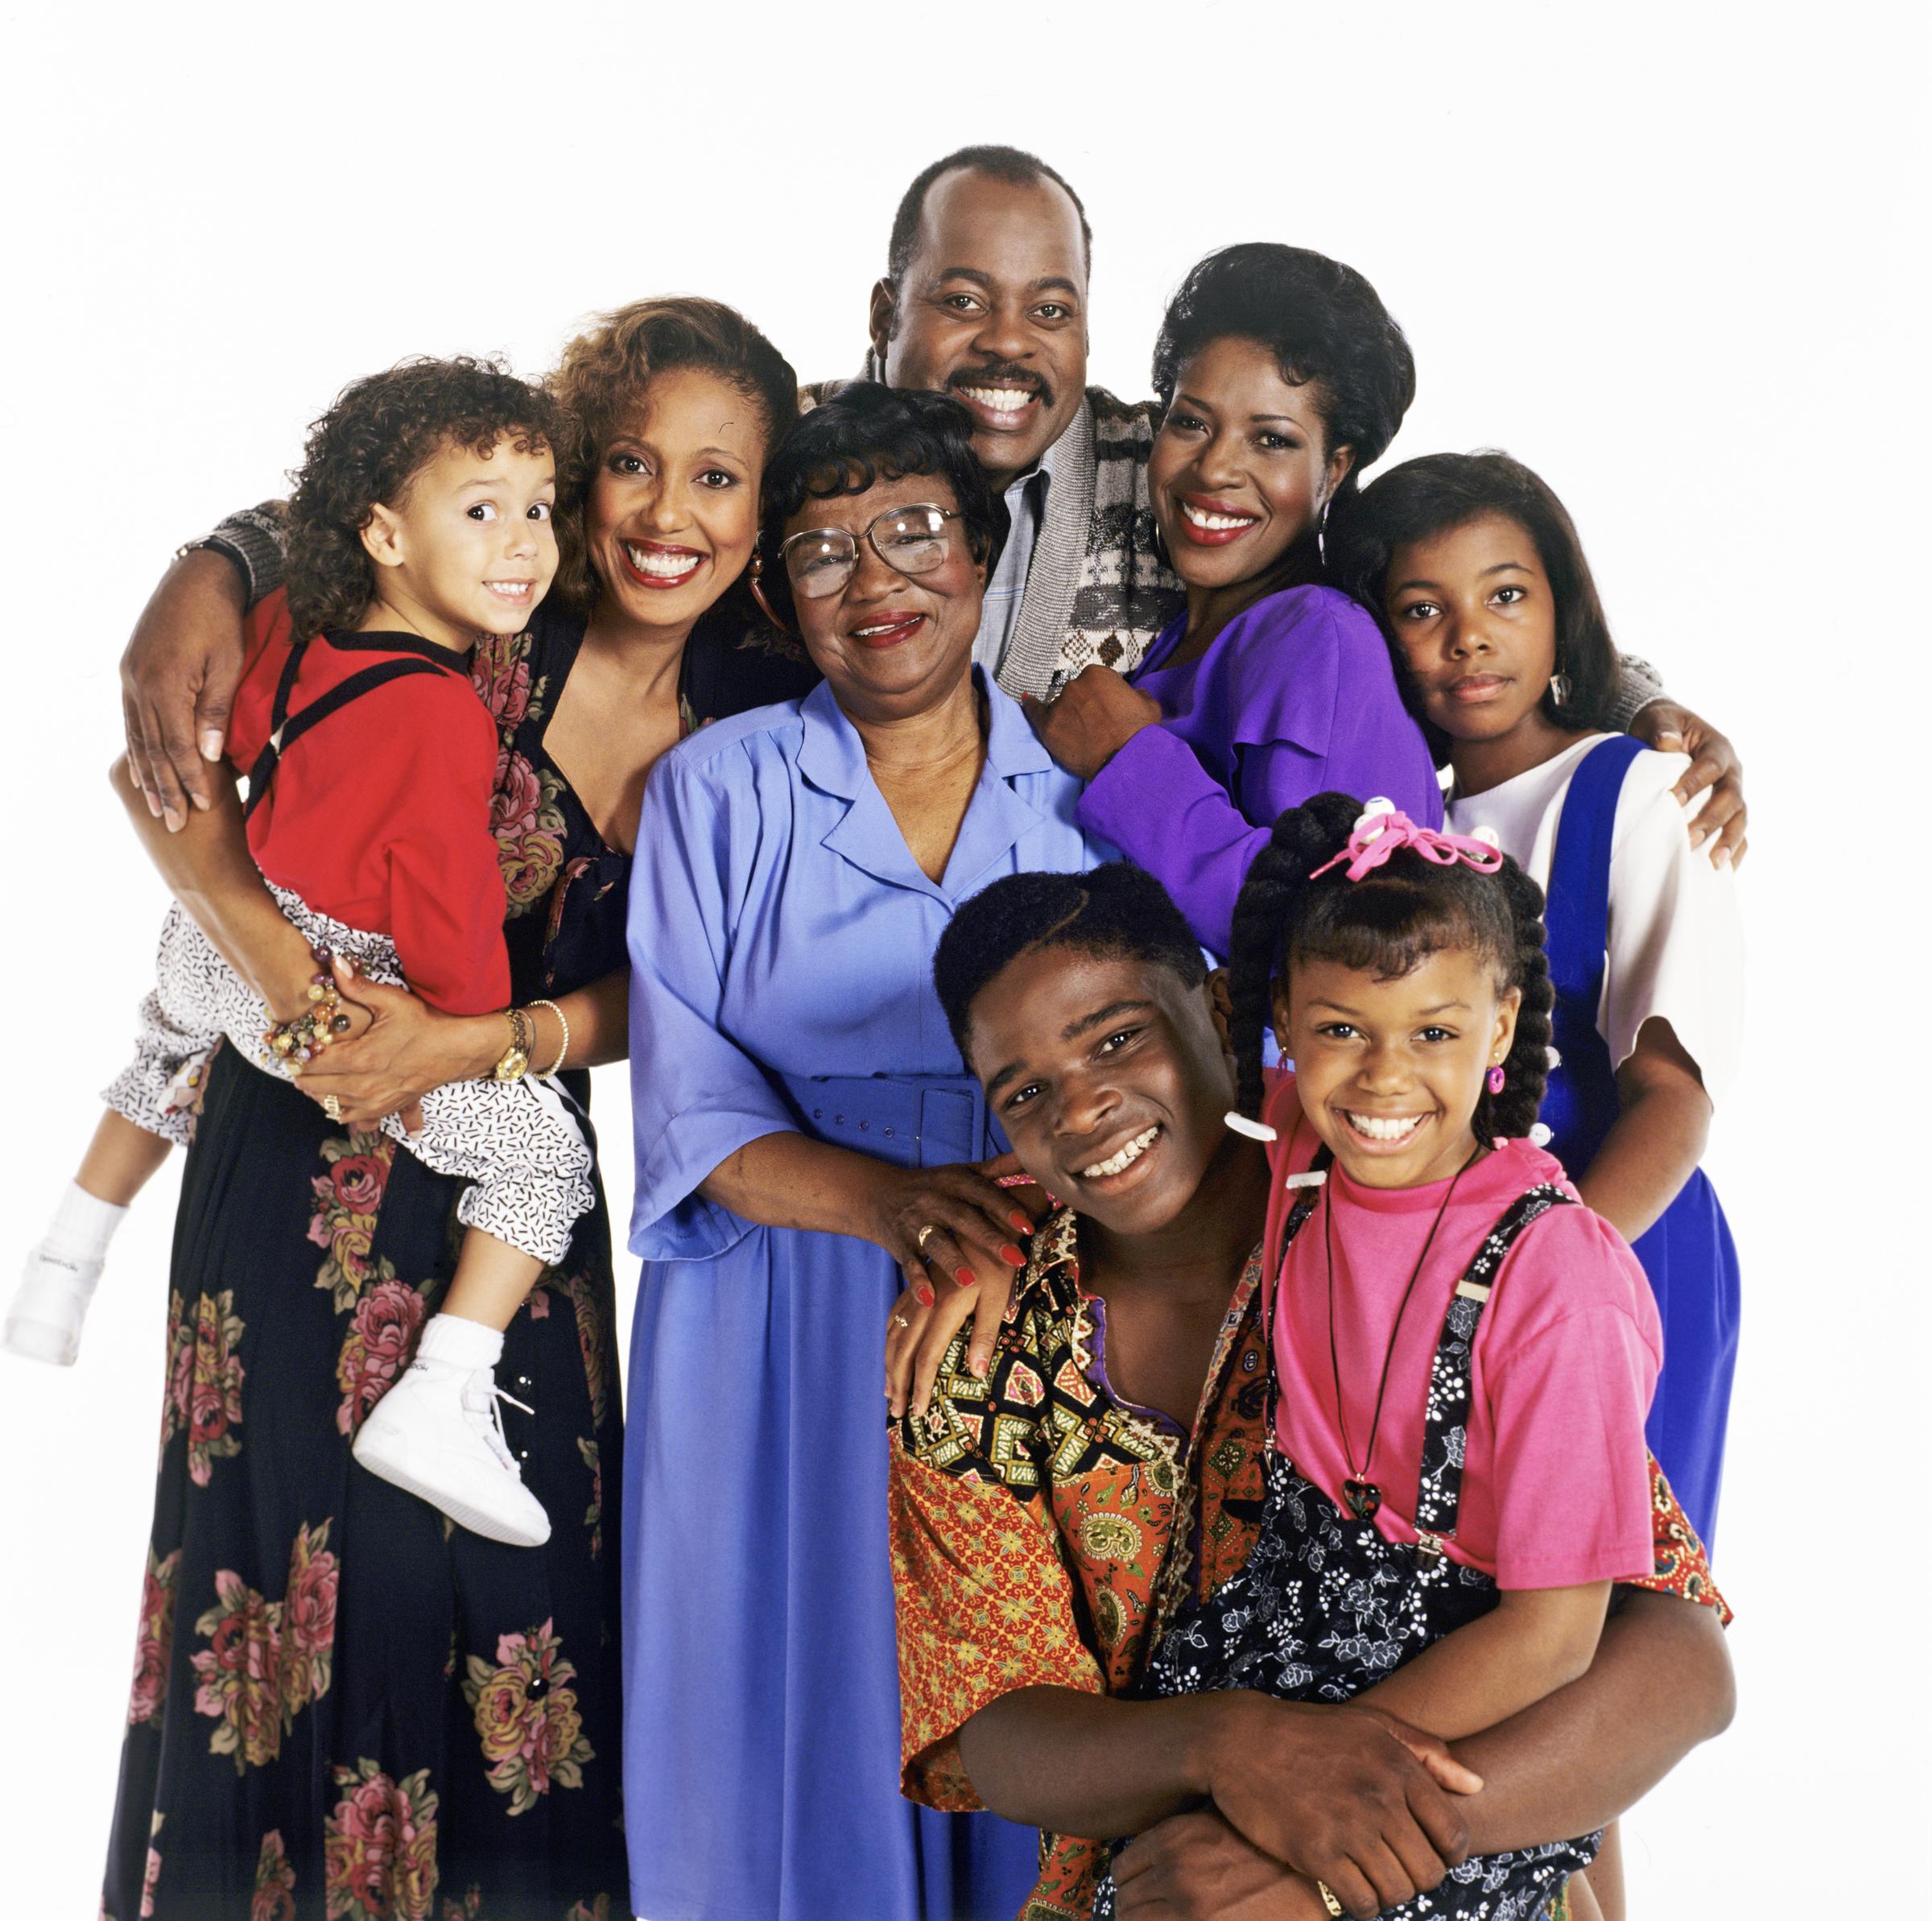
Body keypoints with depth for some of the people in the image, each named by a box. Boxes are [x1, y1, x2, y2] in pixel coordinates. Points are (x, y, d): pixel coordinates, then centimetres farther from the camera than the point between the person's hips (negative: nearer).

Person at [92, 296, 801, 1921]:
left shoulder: (752, 718, -3)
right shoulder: (479, 637, -16)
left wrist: (478, 1041, -20)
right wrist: (291, 971, -28)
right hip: (315, 1153, -4)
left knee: (519, 1572, 7)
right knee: (314, 1551, 3)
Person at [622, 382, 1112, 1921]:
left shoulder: (1083, 788, 8)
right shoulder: (718, 789, 5)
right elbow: (690, 1106, -2)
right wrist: (899, 1199, -19)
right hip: (787, 1348, -1)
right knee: (810, 1707, 2)